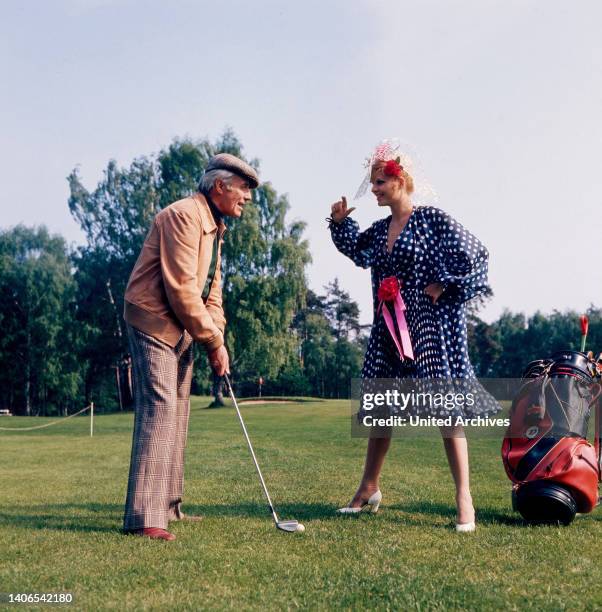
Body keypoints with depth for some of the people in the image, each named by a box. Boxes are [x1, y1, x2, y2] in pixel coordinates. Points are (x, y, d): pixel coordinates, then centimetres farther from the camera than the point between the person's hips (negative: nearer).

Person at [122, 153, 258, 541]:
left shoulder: (215, 227, 16)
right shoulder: (184, 215, -16)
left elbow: (211, 291, 15)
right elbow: (181, 287, -23)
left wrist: (218, 340, 3)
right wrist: (214, 340, -16)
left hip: (181, 329, 10)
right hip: (154, 321, -10)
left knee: (177, 414, 12)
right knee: (159, 408, -15)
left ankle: (168, 506, 20)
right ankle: (144, 516, -14)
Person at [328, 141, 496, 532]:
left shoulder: (433, 220, -7)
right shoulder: (379, 231, 12)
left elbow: (476, 256, -10)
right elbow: (357, 251, 30)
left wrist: (443, 286, -12)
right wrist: (340, 222, 17)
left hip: (430, 326, -7)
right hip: (388, 331, 7)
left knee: (444, 404, -9)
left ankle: (464, 498, -3)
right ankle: (369, 489, 25)